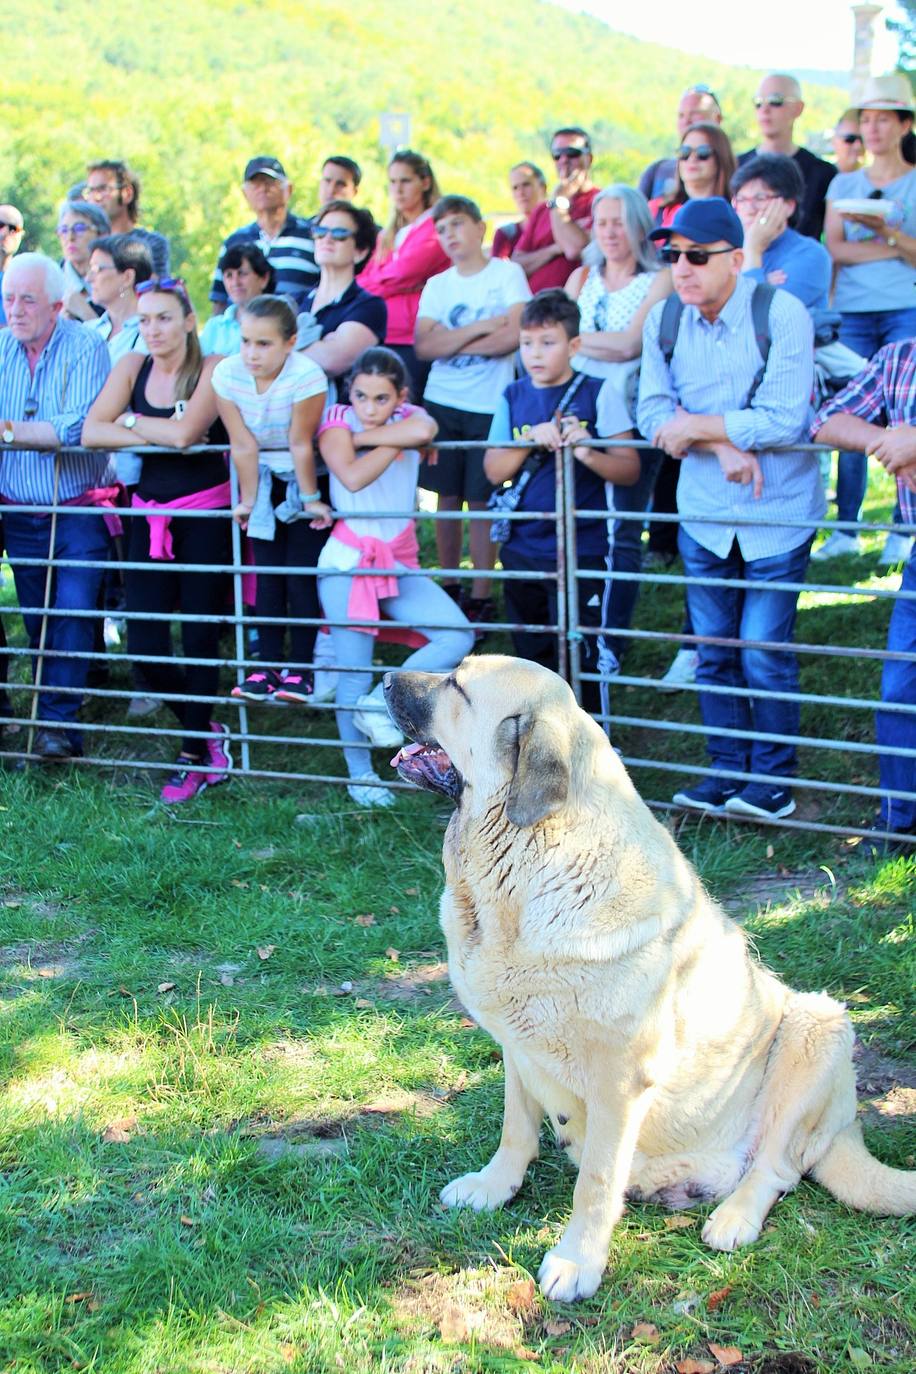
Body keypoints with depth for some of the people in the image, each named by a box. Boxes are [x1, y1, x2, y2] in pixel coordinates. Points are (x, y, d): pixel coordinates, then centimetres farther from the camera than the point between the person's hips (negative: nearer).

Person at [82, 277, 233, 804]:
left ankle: (195, 755, 15)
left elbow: (185, 432, -23)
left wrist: (130, 421, -7)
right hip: (150, 515, 5)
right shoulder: (132, 367, 6)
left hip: (205, 514, -5)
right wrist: (160, 435, -13)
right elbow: (91, 431, -5)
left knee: (200, 636, 1)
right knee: (145, 643, -1)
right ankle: (208, 734, 20)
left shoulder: (213, 369, -7)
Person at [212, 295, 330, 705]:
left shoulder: (306, 376, -29)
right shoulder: (226, 374, -18)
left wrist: (311, 500, -13)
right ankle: (268, 666, 8)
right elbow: (244, 445, -13)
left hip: (305, 479, -3)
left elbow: (301, 444, -22)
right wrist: (247, 501, -6)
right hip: (264, 479, 3)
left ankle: (300, 667, 3)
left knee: (301, 574, -6)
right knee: (267, 574, 2)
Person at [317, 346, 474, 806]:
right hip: (348, 561, -3)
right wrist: (393, 444, -15)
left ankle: (381, 702, 0)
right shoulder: (337, 420, -3)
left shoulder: (408, 417, 5)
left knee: (458, 636, -13)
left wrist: (363, 437, -17)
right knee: (354, 676, -1)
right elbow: (352, 477, -23)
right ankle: (359, 774, 15)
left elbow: (423, 430, -24)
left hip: (400, 564, 4)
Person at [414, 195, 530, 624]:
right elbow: (423, 347, -5)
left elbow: (515, 335, -15)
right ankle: (449, 586, 18)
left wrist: (452, 342, -7)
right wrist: (481, 329, -13)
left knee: (481, 501, -1)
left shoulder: (507, 274, -2)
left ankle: (481, 596, 5)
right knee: (448, 497, 7)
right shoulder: (437, 285, 8)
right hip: (441, 403, 4)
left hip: (489, 406, -3)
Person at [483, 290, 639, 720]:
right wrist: (532, 440, -17)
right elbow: (494, 471, -1)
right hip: (521, 550, 5)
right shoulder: (514, 397, 6)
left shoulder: (598, 394, -6)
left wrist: (589, 453, -27)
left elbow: (630, 470, -8)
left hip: (582, 550, -5)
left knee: (581, 653, -2)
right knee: (532, 653, 16)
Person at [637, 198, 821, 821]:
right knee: (713, 651, 10)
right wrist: (723, 445, -19)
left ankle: (773, 781, 13)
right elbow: (653, 412, -4)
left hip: (777, 514, -4)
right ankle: (727, 771, 25)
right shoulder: (665, 320, -1)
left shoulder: (783, 314, -16)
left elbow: (784, 421, -21)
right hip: (704, 513, 5)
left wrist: (695, 426, -14)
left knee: (764, 653, -3)